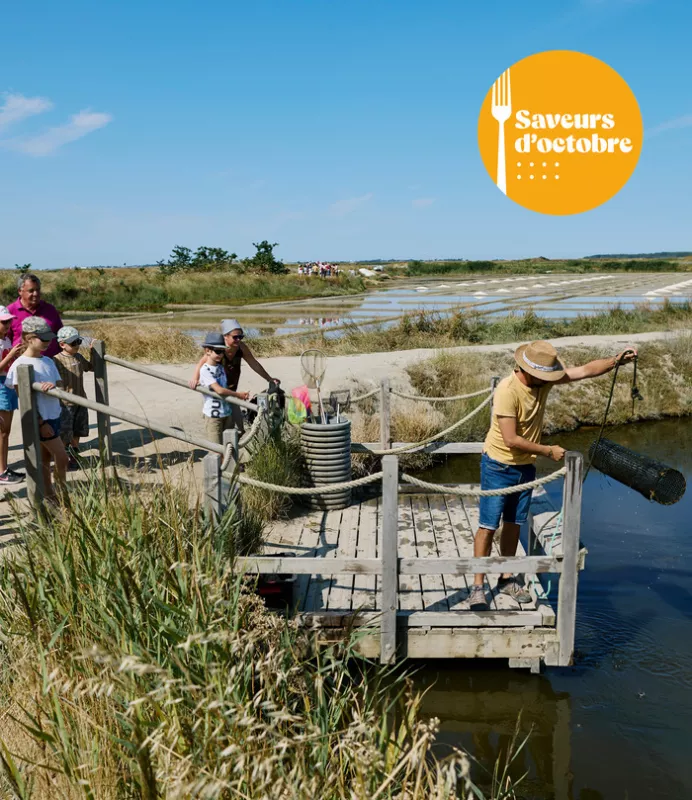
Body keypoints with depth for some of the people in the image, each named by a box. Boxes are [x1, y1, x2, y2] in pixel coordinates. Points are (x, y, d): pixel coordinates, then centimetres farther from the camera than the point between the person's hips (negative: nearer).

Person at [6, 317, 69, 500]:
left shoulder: (48, 361, 6)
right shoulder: (20, 365, -13)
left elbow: (61, 387, 3)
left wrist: (53, 386, -22)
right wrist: (41, 423, -15)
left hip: (54, 416, 6)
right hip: (39, 420, -6)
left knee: (46, 458, 14)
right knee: (62, 458, -4)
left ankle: (49, 494, 21)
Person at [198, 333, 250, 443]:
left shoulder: (221, 367, 8)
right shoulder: (205, 370, -15)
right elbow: (219, 390, -20)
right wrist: (238, 394, -9)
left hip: (227, 411, 7)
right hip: (213, 414, -7)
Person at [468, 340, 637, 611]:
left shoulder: (544, 380, -6)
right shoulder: (507, 391, -27)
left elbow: (585, 370, -2)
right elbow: (511, 440, -28)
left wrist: (616, 360, -15)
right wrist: (548, 451, -21)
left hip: (526, 466, 7)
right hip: (499, 466, -7)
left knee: (514, 524, 15)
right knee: (489, 526, -2)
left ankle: (507, 579, 28)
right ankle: (478, 587, 5)